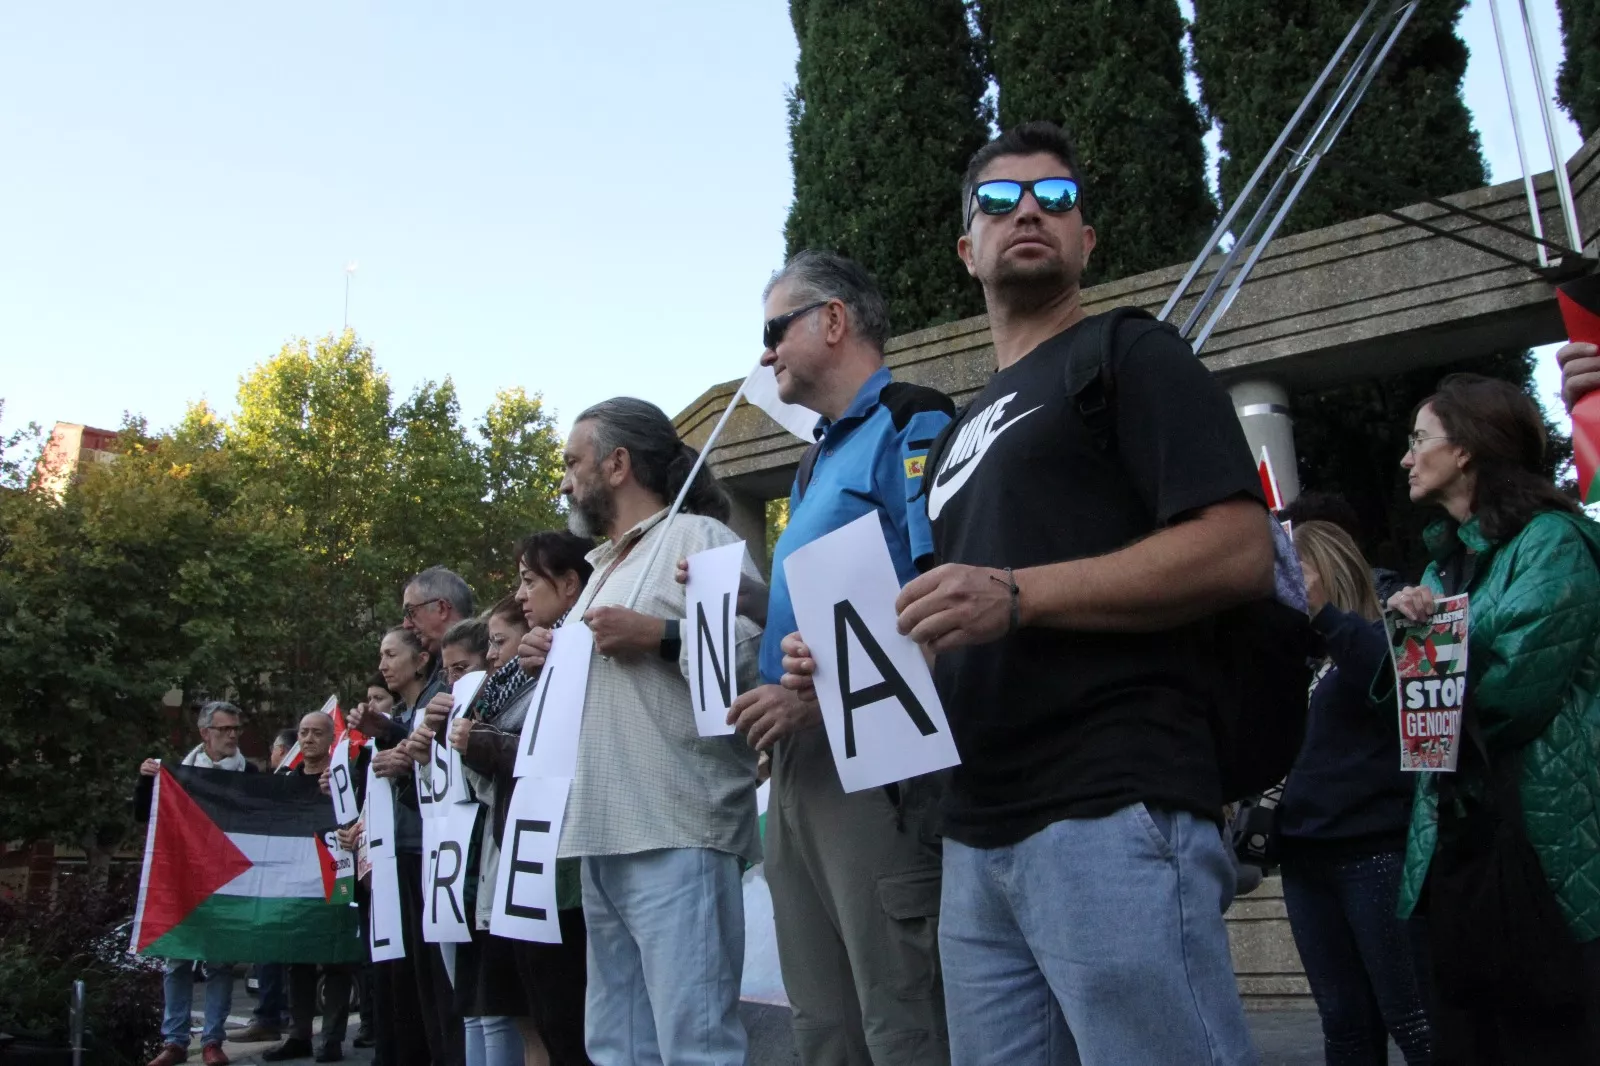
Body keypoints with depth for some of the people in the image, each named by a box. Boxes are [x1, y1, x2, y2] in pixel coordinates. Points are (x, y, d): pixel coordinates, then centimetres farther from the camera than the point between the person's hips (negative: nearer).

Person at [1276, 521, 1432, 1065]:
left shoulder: (1377, 635, -1)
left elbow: (1404, 678, -23)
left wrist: (1322, 613, -32)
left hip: (1374, 848, -6)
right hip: (1304, 855, 6)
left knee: (1411, 1019, -3)